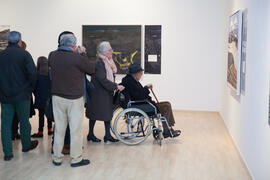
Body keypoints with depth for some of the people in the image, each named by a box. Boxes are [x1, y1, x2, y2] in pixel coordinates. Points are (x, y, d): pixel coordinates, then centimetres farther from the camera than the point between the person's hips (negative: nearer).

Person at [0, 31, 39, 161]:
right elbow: (32, 73, -17)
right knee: (24, 121, 13)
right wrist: (30, 87, -1)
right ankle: (26, 145, 30)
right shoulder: (24, 54, -10)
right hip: (22, 94, -3)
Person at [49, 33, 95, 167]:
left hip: (57, 97, 5)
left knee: (59, 128, 13)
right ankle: (76, 159, 14)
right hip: (74, 99, -5)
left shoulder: (52, 56, -1)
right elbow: (92, 69, -5)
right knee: (76, 129, 5)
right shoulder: (77, 58, -17)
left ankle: (57, 158, 22)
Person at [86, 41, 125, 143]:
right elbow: (103, 80, -23)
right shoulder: (98, 63, -18)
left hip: (107, 93, 8)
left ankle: (108, 135, 17)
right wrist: (116, 86, -21)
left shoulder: (108, 62, 10)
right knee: (95, 114, 5)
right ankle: (90, 134, 20)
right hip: (98, 93, -8)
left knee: (108, 113, 9)